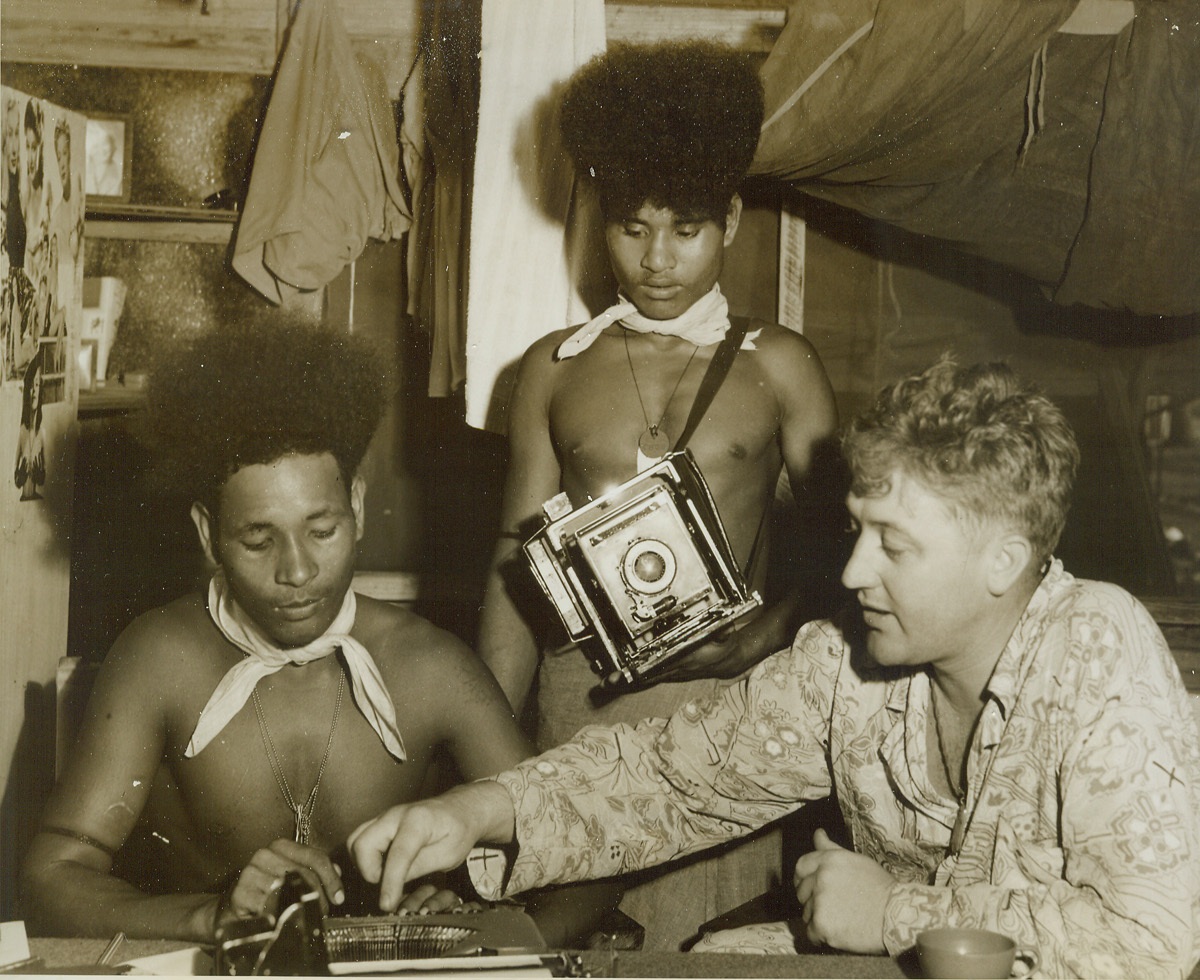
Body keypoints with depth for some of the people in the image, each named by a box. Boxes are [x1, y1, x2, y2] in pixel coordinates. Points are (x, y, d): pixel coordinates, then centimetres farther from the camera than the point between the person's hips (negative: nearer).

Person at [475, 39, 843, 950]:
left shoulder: (777, 366, 7)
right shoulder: (554, 369, 12)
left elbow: (834, 543, 4)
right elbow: (515, 568, 11)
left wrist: (765, 639, -15)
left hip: (723, 695, -1)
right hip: (580, 694, 2)